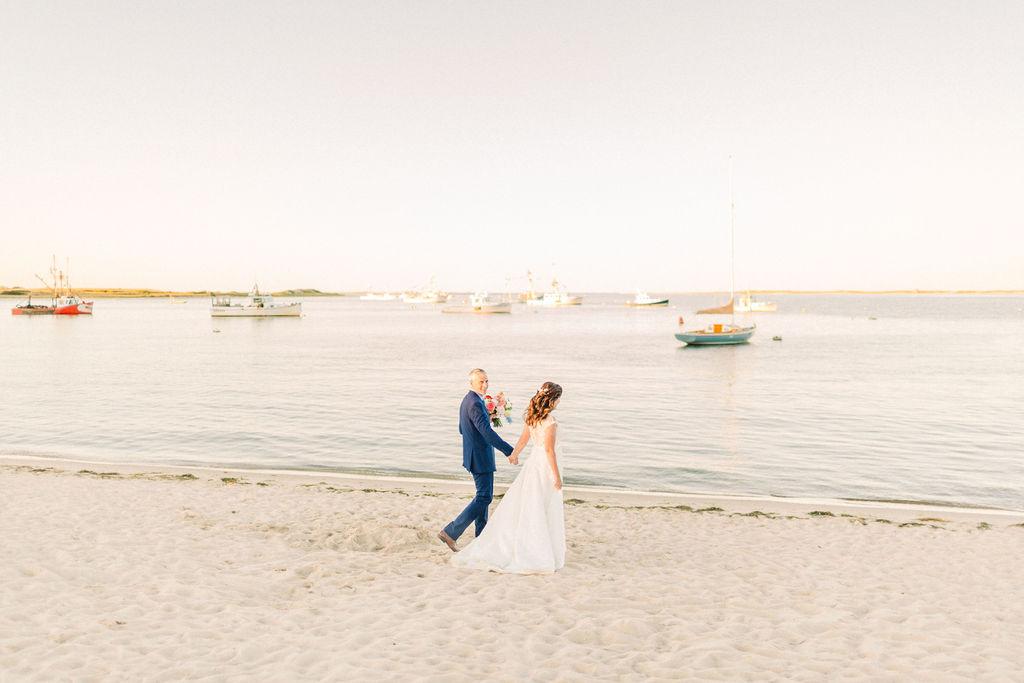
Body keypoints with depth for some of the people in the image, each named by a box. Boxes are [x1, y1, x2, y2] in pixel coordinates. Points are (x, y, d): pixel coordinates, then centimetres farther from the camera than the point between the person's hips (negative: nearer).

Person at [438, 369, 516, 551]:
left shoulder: (467, 400, 10)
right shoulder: (475, 403, -22)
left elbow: (462, 429, 19)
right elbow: (487, 432, -31)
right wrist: (509, 451, -31)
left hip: (474, 456, 10)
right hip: (481, 458, -10)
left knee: (483, 496, 17)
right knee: (484, 497, -6)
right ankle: (450, 533, -4)